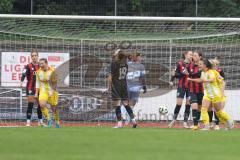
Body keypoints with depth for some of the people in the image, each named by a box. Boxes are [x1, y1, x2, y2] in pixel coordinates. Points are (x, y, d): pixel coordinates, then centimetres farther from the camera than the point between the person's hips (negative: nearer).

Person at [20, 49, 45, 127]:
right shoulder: (28, 66, -7)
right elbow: (24, 74, -22)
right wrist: (21, 81, -40)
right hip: (30, 88, -5)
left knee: (40, 105, 10)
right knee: (30, 105, -9)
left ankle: (40, 122, 21)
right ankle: (28, 122, -8)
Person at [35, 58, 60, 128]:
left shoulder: (52, 71, -12)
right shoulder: (39, 72, 1)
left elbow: (54, 83, -12)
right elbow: (37, 83, 10)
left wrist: (52, 92, -22)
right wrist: (36, 93, 7)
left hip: (52, 91, -2)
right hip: (43, 91, 3)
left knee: (54, 108, 6)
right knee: (42, 105, -22)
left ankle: (57, 122, 27)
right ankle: (49, 120, -7)